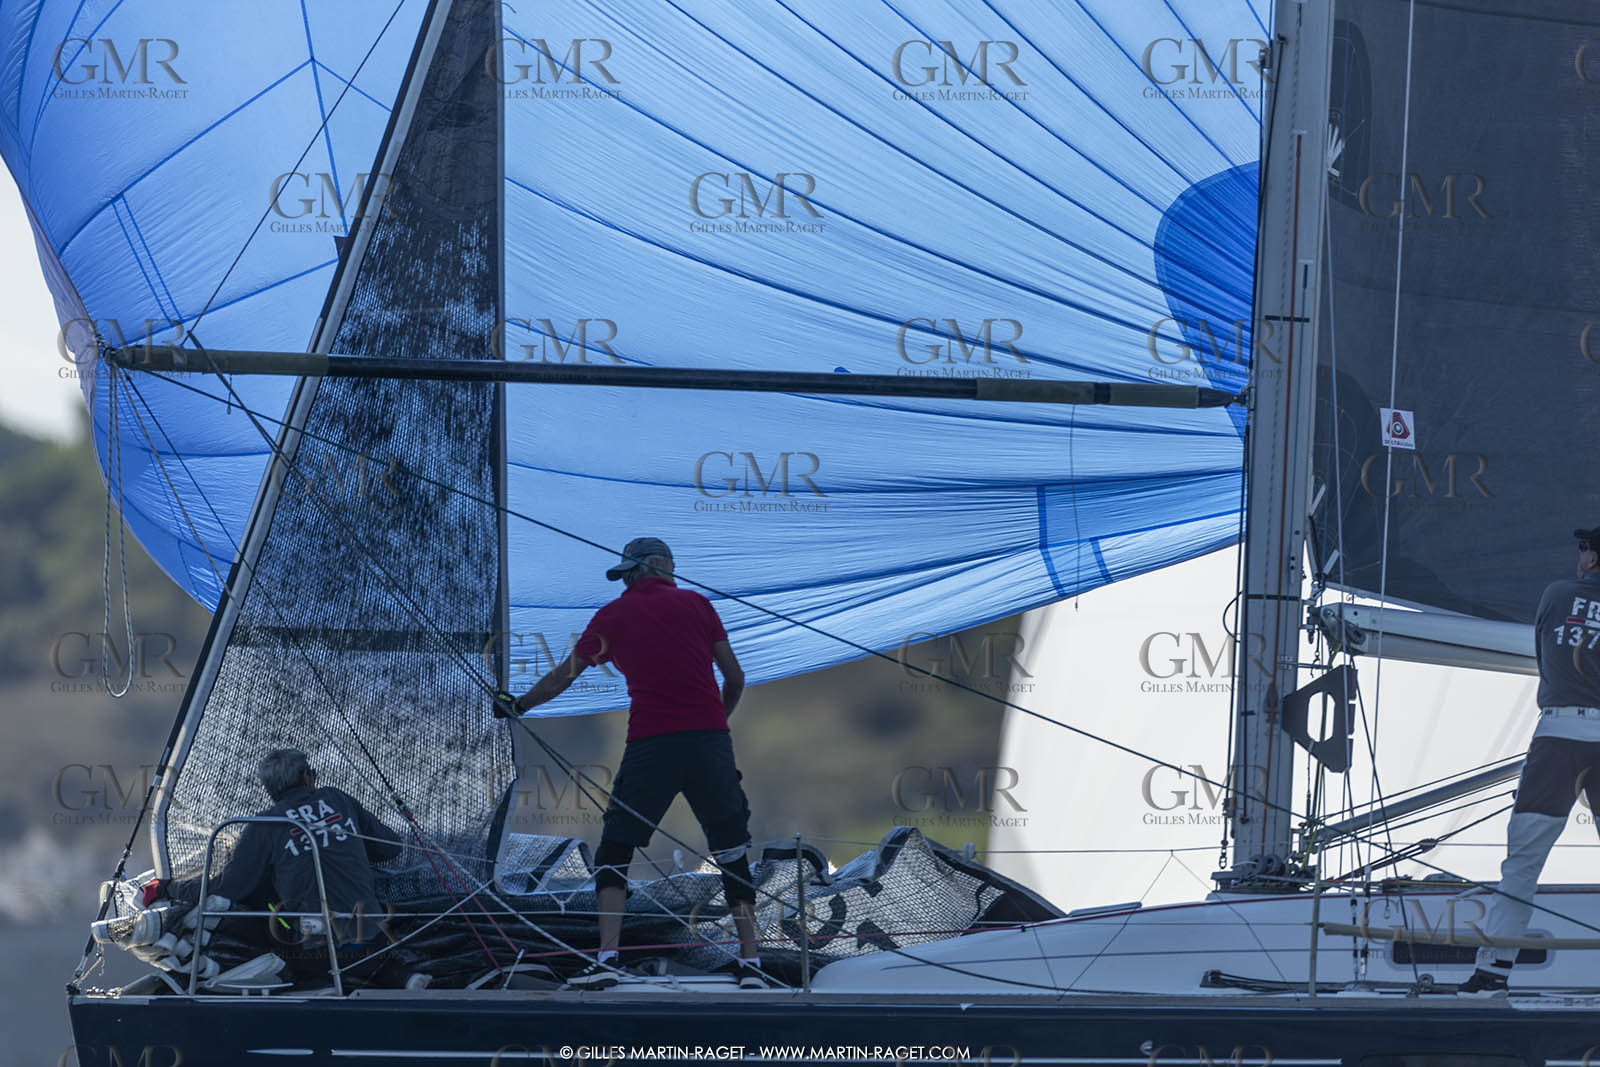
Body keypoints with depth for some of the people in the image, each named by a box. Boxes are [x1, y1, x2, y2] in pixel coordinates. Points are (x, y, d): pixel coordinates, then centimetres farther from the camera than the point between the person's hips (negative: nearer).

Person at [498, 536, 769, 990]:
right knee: (732, 854, 11)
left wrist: (520, 705, 34)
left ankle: (606, 959, -7)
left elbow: (563, 676, 18)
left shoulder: (613, 616, 9)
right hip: (710, 741, 1)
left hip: (649, 745, -1)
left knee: (614, 852, 8)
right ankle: (749, 961, 7)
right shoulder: (696, 604, 11)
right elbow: (735, 677, 11)